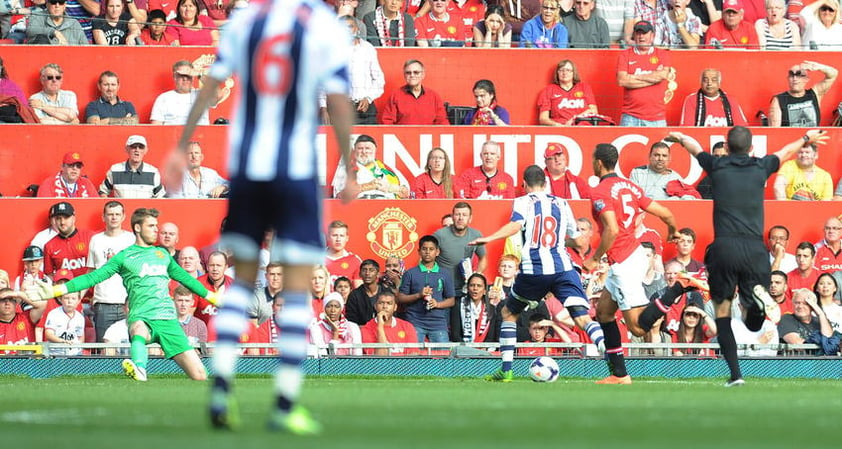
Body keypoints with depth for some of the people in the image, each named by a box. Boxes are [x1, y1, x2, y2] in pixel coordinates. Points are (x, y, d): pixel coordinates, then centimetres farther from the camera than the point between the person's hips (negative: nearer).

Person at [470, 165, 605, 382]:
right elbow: (576, 239, 26)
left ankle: (506, 369, 16)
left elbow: (515, 225, -13)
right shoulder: (561, 204, 20)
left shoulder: (523, 202, 8)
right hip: (563, 268, 2)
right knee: (582, 317, -8)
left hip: (533, 270, -2)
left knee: (508, 313, 20)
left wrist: (489, 238, -17)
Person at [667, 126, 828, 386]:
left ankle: (735, 373, -2)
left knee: (722, 311, 11)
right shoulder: (760, 167, 11)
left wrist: (680, 138, 53)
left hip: (724, 249, -1)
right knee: (754, 324, 10)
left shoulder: (718, 166, 8)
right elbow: (786, 152, 33)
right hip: (755, 249, 1)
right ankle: (759, 297, -25)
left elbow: (695, 148, 31)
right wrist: (806, 138, 54)